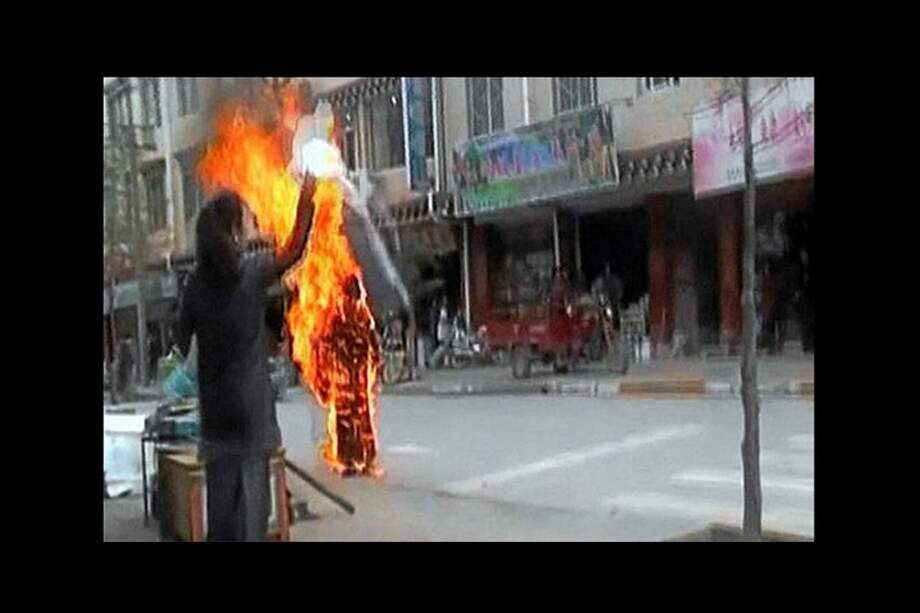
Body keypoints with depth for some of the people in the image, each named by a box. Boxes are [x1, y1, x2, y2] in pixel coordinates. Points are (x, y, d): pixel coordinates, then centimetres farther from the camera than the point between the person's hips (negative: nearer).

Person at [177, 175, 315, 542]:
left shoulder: (196, 285, -2)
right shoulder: (253, 273, -8)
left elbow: (183, 343, 2)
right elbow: (293, 251, 7)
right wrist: (306, 201, 15)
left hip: (215, 414, 3)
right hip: (251, 410, -3)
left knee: (220, 498, 9)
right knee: (252, 500, 1)